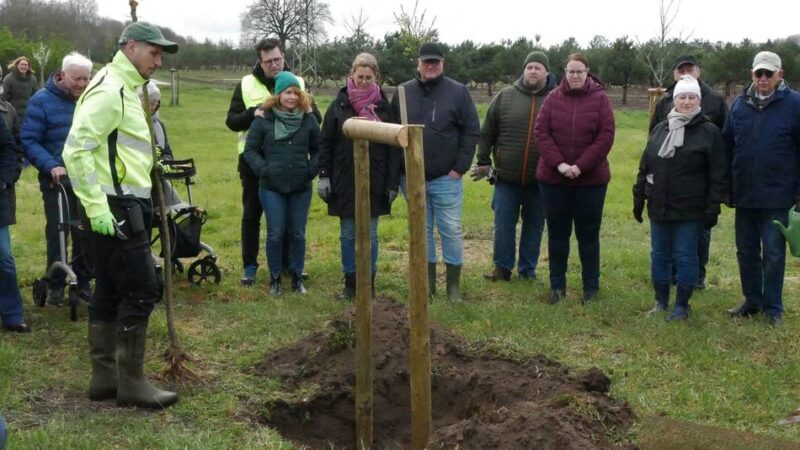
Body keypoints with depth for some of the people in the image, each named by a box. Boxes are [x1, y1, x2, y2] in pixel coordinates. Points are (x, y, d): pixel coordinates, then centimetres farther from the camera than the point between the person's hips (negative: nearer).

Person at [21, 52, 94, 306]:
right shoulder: (42, 101, -7)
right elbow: (29, 141, -9)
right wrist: (51, 165, -21)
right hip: (57, 180, -3)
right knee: (57, 233, 1)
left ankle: (83, 281, 21)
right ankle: (55, 284, 15)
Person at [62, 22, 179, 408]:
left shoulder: (123, 89, 18)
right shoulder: (109, 90, -13)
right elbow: (76, 149, -21)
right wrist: (96, 207, -24)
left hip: (123, 207, 10)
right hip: (115, 209, -10)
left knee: (110, 292, 12)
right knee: (141, 290, -7)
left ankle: (105, 377, 19)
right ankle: (131, 382, 1)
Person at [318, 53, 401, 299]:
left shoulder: (384, 107, 0)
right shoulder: (339, 105, 1)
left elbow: (394, 148, 0)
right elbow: (325, 143, 2)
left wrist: (393, 183, -4)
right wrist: (324, 175, -4)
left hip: (374, 183, 0)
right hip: (345, 182, 0)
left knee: (370, 235, 7)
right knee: (348, 234, 8)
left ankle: (369, 282, 16)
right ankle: (350, 282, 17)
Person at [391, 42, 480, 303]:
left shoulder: (458, 92, -3)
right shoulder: (403, 93, 5)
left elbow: (471, 132, -3)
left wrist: (460, 167, -9)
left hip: (446, 178, -3)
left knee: (451, 230, 1)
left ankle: (454, 285, 12)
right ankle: (427, 283, 20)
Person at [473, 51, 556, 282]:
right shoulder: (505, 96, 0)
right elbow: (487, 133, 6)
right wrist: (483, 162, 5)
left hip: (540, 180, 0)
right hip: (506, 178, 0)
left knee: (534, 226, 10)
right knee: (503, 224, 5)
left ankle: (528, 269, 23)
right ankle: (503, 267, 19)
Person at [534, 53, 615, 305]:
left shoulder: (599, 98, -2)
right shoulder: (553, 98, 2)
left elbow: (606, 136, -9)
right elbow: (541, 132, -4)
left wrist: (580, 166, -16)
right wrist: (559, 163, -16)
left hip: (591, 179, -1)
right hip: (553, 178, 2)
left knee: (588, 234, 6)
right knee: (557, 233, 9)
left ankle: (591, 287, 16)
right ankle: (557, 285, 20)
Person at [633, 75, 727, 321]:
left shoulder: (709, 132, -5)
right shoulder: (660, 129, 9)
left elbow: (718, 175, -7)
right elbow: (644, 167, 14)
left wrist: (713, 207, -10)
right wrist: (639, 198, 11)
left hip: (690, 210, -5)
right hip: (659, 207, 5)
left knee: (685, 257, 3)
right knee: (659, 255, 12)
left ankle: (682, 305, 16)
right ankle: (661, 301, 25)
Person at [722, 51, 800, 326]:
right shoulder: (739, 104, 7)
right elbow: (727, 145, 12)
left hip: (776, 197, -4)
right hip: (744, 195, 4)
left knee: (773, 253, 4)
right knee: (746, 251, 12)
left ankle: (772, 307, 16)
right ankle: (752, 301, 27)